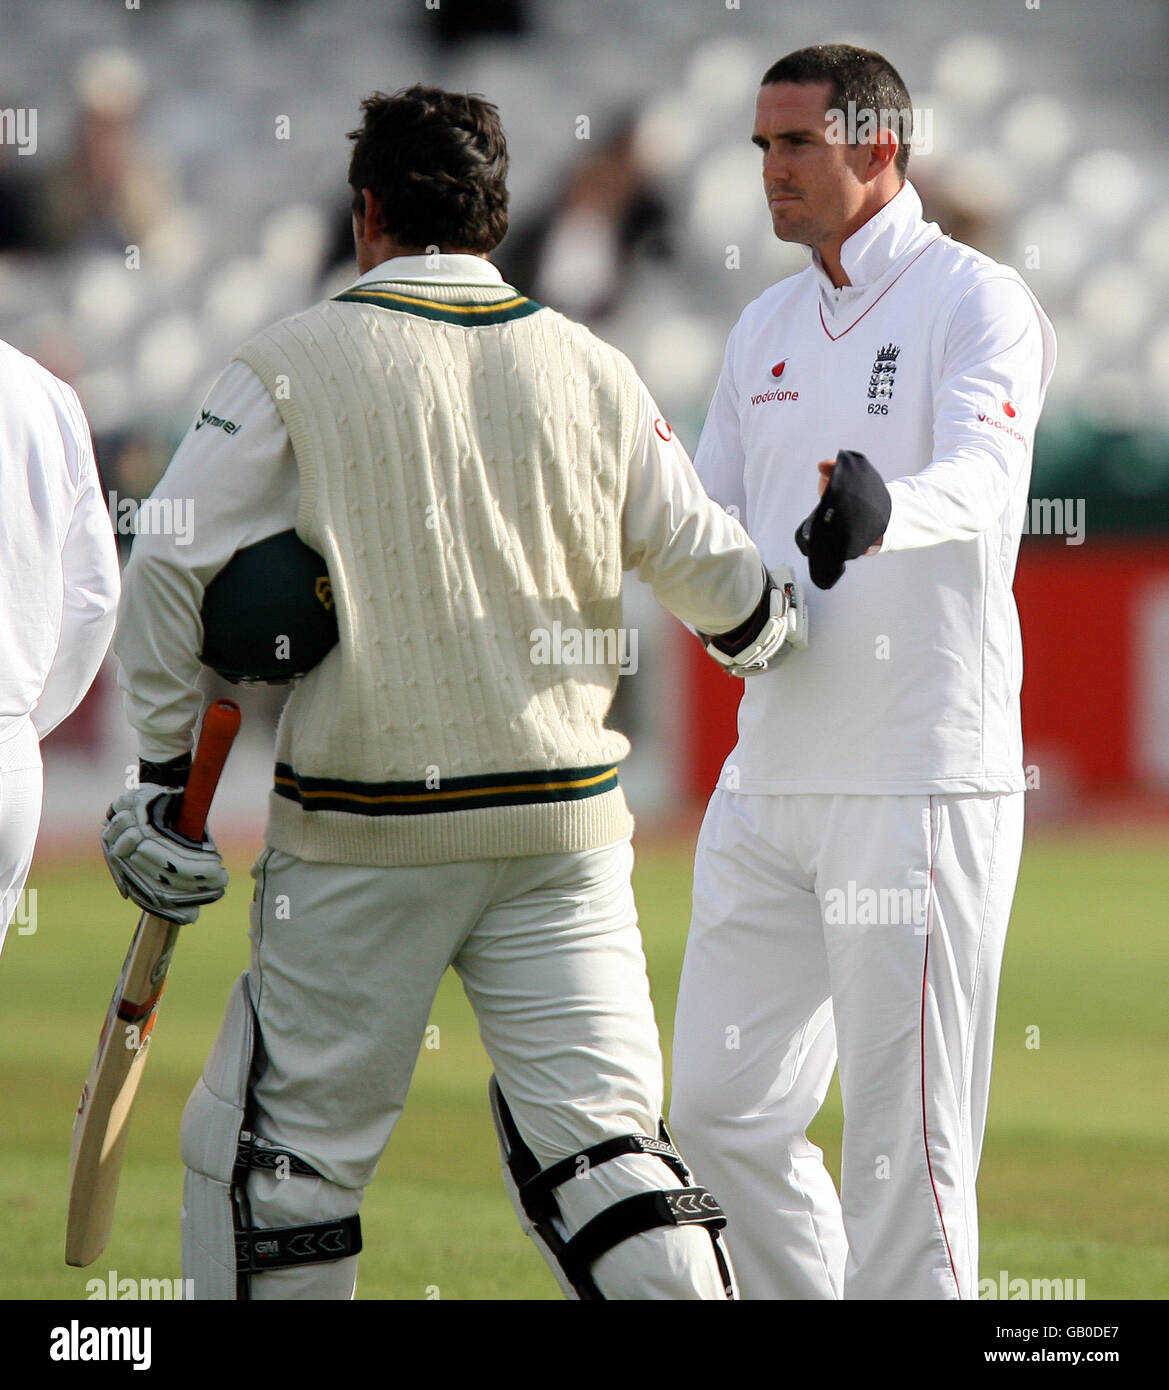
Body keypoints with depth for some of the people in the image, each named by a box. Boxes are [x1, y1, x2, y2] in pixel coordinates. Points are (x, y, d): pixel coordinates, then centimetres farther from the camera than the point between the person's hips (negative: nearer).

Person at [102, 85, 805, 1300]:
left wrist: (165, 772, 2)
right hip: (562, 827, 3)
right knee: (595, 1135, 2)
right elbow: (706, 566, 14)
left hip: (359, 836, -3)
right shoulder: (592, 372, 6)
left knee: (283, 1142, 7)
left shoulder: (291, 366, -4)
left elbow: (169, 571, -6)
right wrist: (769, 628, 37)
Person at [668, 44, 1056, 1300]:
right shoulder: (766, 327, 16)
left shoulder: (976, 302, -7)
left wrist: (885, 516, -47)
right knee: (720, 1108, 11)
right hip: (771, 769, 8)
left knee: (905, 1145, -6)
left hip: (920, 783, -8)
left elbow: (981, 477, -27)